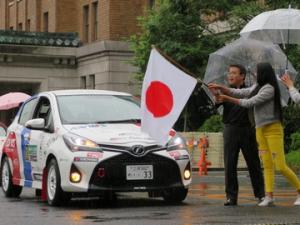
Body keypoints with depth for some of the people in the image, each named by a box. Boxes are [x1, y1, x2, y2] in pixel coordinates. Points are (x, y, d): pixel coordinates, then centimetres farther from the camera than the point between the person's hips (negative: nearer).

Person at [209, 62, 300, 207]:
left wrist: (227, 99, -10)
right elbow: (240, 93, 12)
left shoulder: (269, 89, -14)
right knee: (267, 166, 1)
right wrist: (220, 88, 6)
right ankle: (269, 197, -2)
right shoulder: (257, 87, 13)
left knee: (281, 166, -10)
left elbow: (250, 103, -15)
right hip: (260, 130, 8)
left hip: (273, 129, -8)